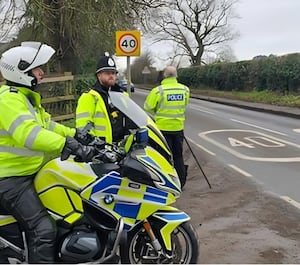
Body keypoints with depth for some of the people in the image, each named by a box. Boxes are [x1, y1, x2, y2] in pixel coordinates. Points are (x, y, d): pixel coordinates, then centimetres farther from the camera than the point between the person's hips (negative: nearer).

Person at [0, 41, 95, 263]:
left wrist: (76, 134, 9)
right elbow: (28, 134, -38)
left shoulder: (27, 96, 15)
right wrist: (69, 145, -46)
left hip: (28, 173, 11)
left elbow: (46, 124, 19)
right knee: (43, 229, -21)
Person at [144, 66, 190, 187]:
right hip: (178, 127, 4)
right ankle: (181, 182, 22)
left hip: (163, 127, -4)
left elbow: (148, 107, -8)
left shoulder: (158, 90, -15)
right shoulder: (185, 89, -2)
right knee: (178, 156, 15)